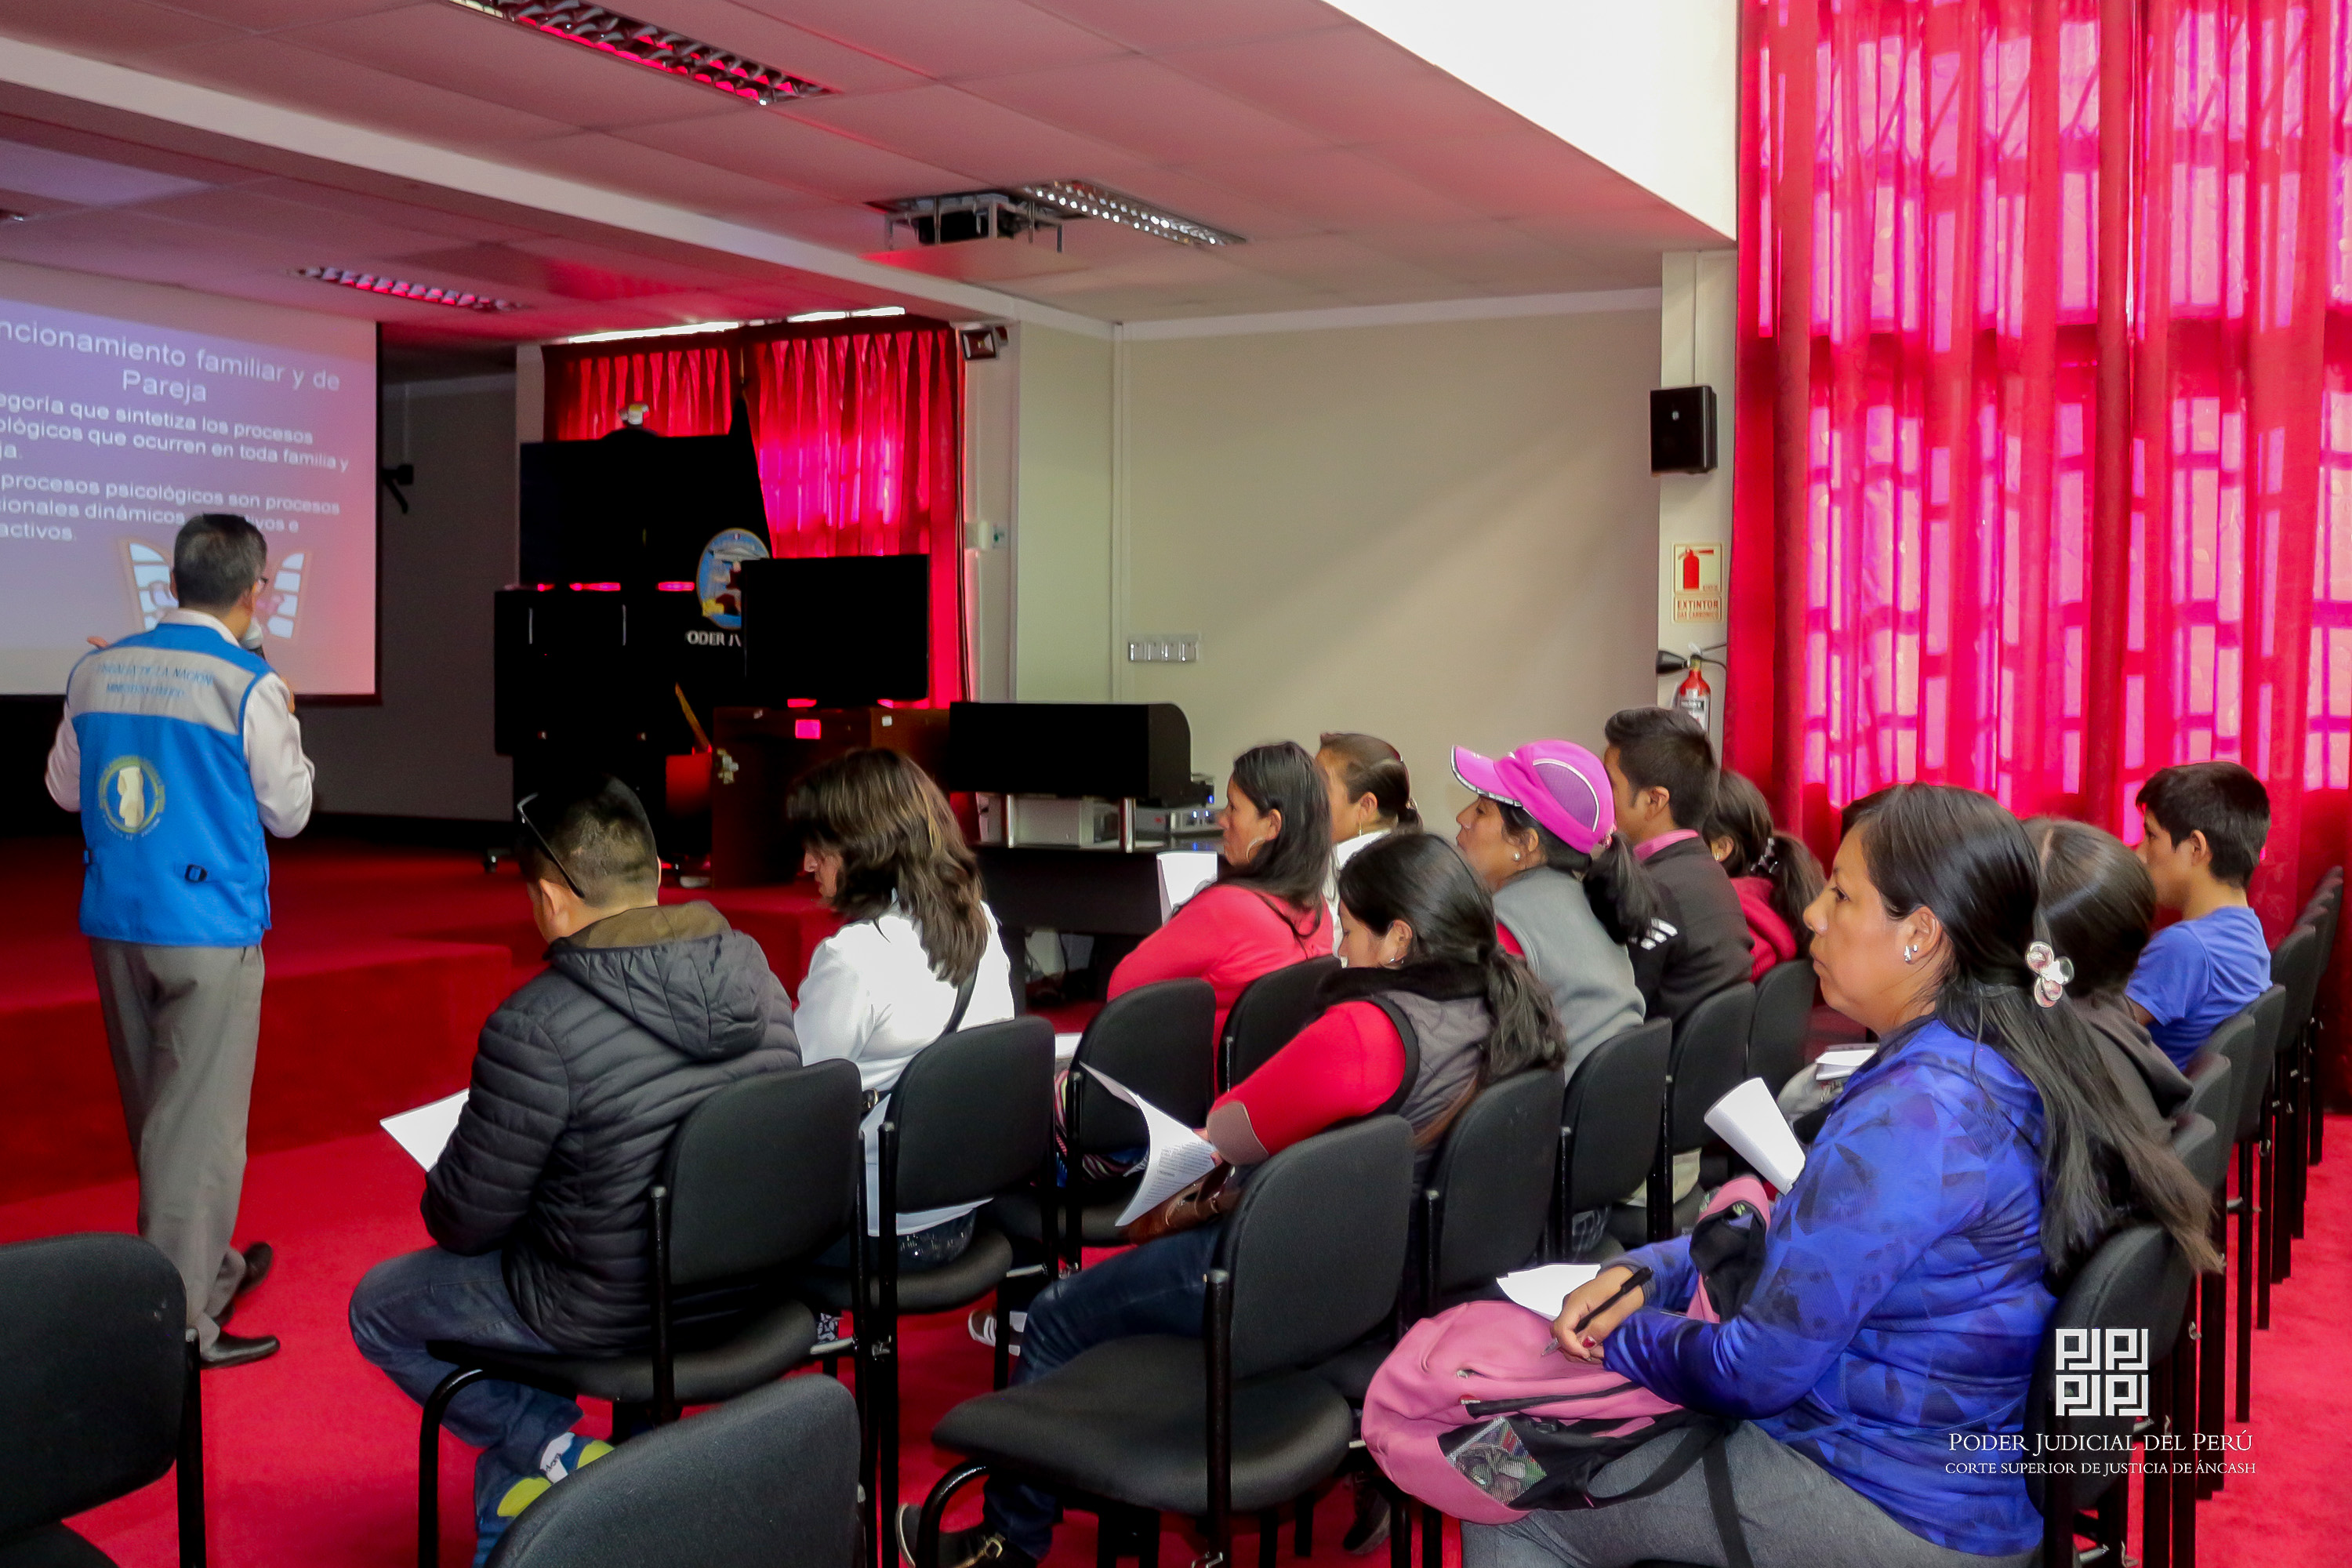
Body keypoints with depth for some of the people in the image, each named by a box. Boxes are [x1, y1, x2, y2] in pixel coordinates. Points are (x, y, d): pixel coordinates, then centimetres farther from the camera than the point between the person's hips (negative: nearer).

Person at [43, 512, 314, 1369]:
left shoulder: (96, 671, 3)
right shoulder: (249, 686, -13)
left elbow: (65, 788, 14)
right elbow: (287, 811, -3)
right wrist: (285, 725, 11)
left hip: (113, 922, 6)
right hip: (208, 929, -6)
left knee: (155, 1114, 18)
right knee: (199, 1124, 2)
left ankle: (207, 1266, 35)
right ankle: (175, 1321, 5)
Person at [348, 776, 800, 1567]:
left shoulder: (534, 1029, -25)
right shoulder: (753, 971, -6)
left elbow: (465, 1222, -15)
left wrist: (443, 1206, 10)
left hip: (614, 1319, -6)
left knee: (378, 1307, 19)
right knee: (519, 1272, 33)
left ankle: (565, 1461, 9)